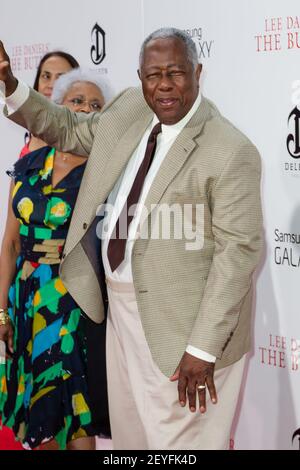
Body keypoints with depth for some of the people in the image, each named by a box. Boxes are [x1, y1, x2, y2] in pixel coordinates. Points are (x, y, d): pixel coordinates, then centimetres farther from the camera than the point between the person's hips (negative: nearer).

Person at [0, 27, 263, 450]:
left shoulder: (231, 151, -18)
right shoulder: (129, 110, 4)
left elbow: (239, 250, -19)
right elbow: (70, 132, 21)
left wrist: (203, 348, -22)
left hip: (178, 325, -7)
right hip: (120, 308, 7)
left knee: (180, 443, 1)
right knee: (129, 436, 20)